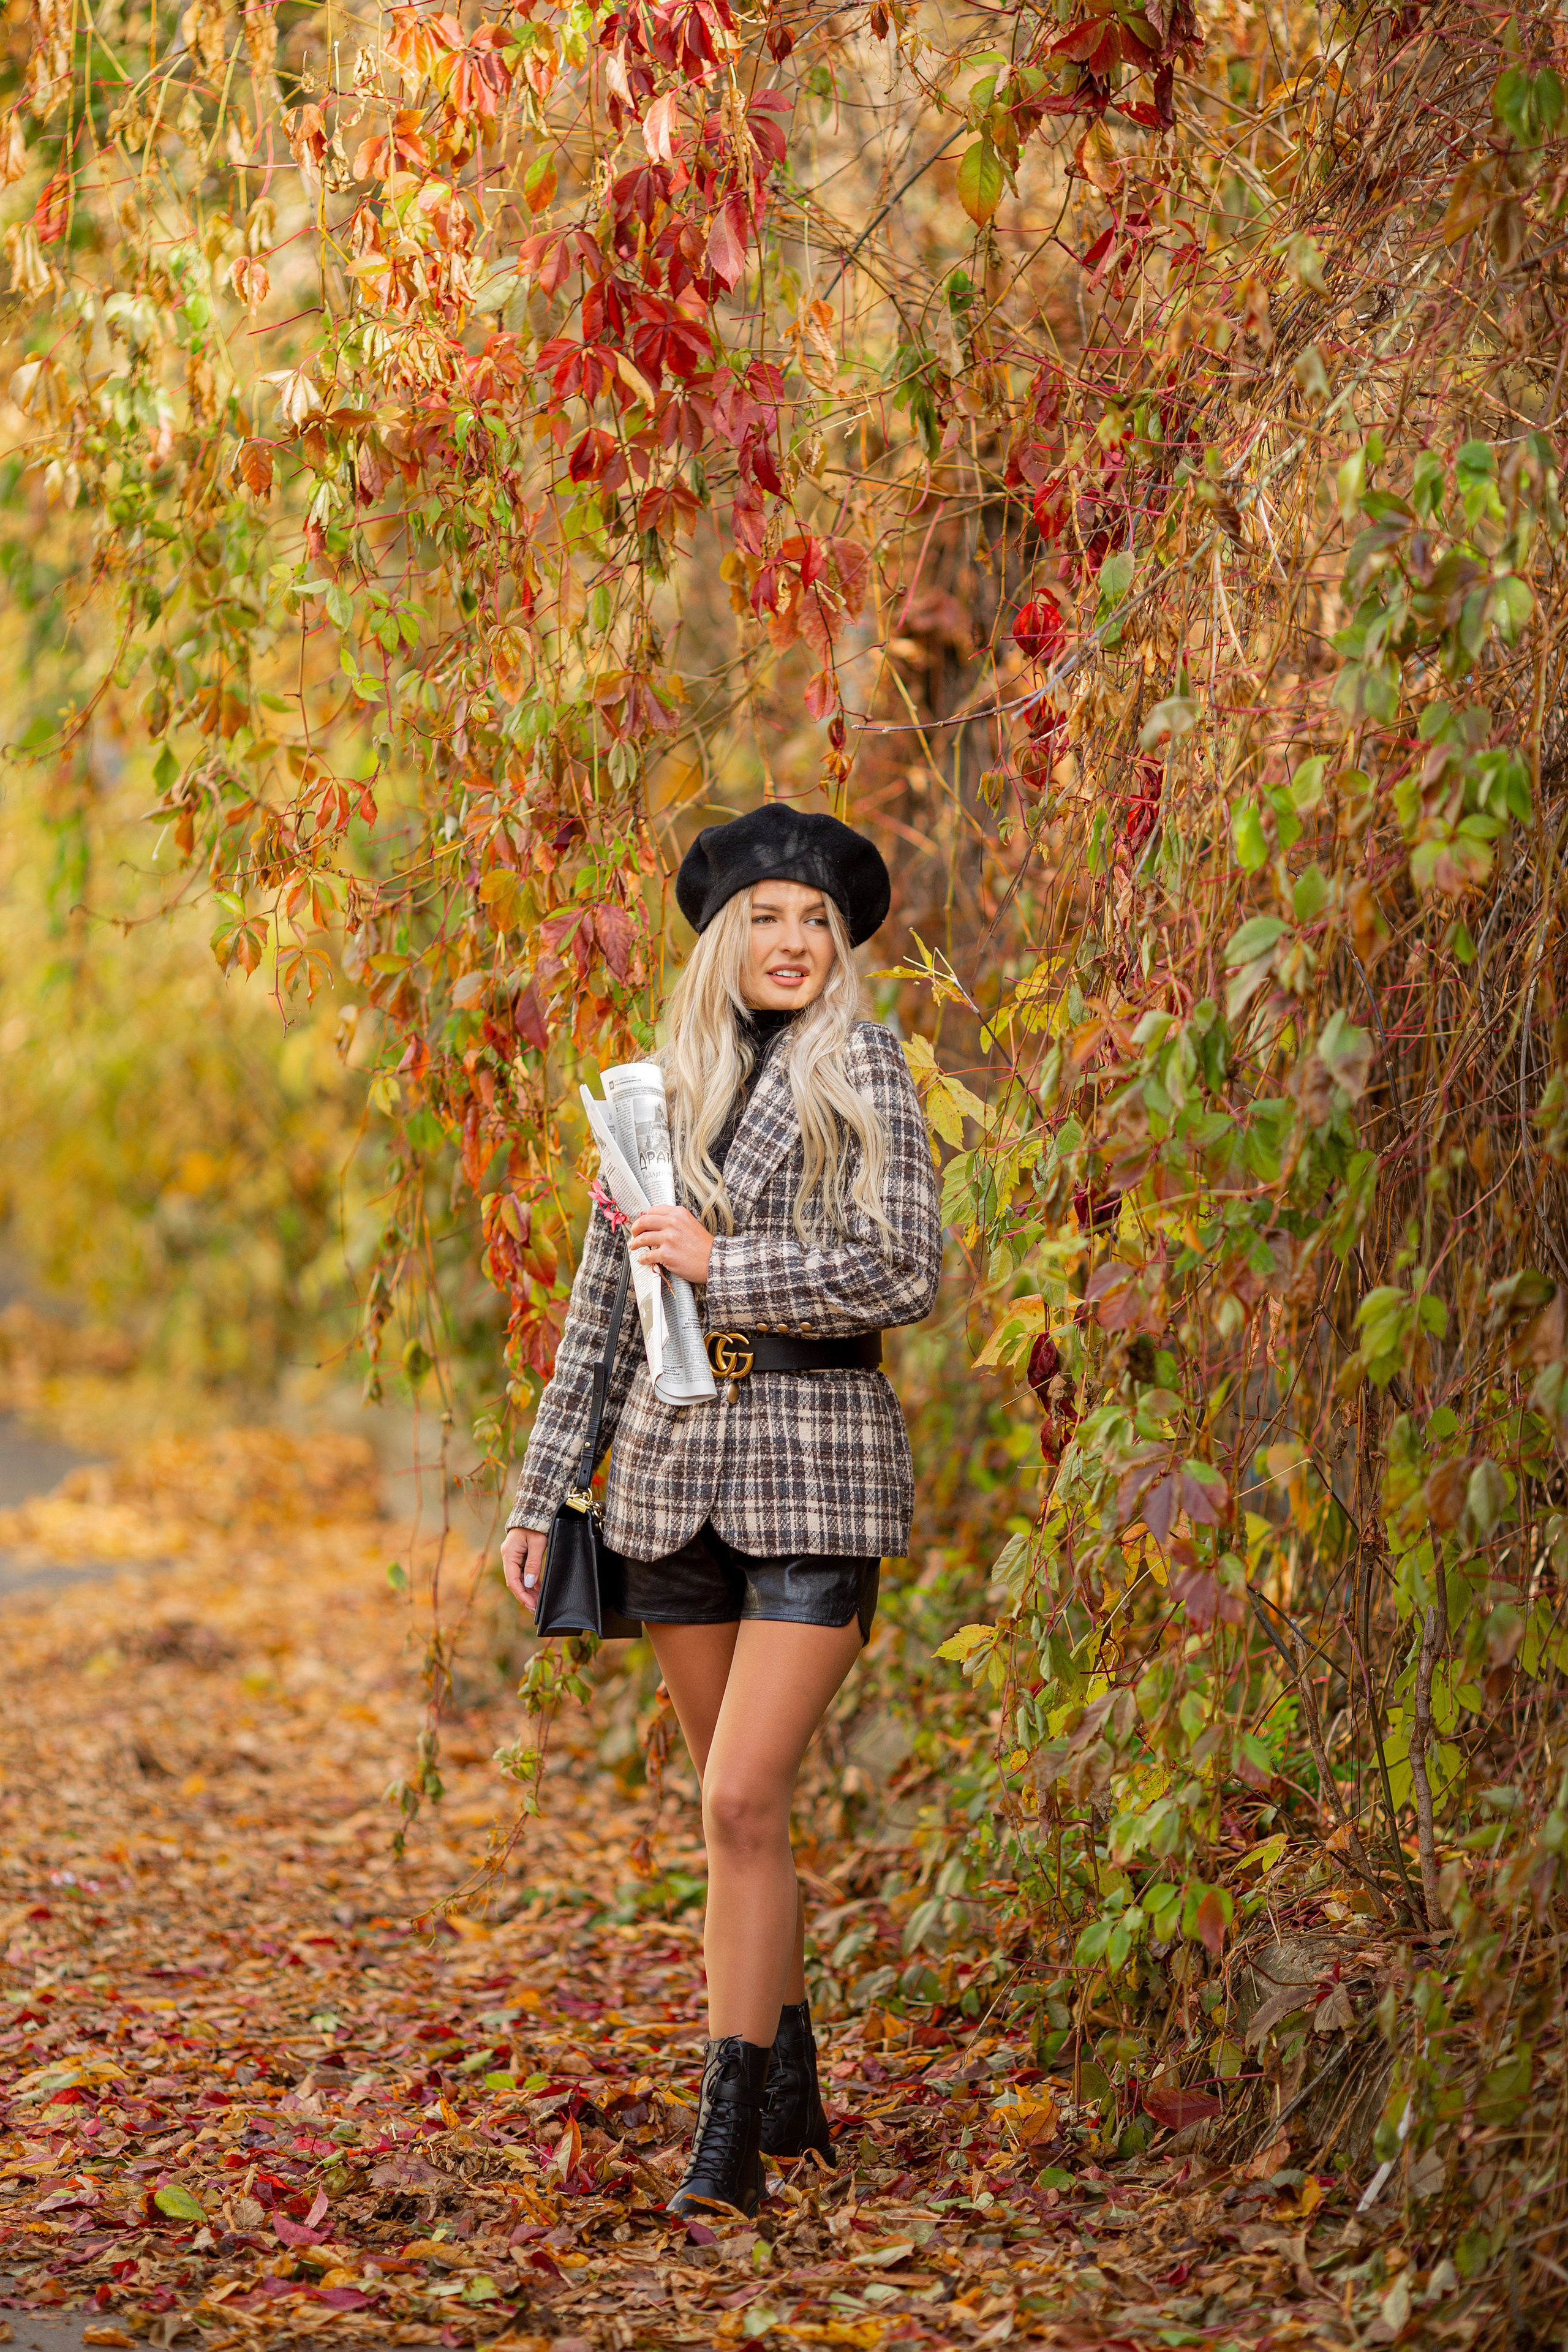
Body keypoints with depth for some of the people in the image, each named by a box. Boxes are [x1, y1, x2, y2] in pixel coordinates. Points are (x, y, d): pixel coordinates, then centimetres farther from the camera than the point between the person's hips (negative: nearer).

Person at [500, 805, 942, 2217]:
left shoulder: (862, 1068, -2)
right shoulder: (662, 1090, 12)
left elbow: (907, 1272, -12)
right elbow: (603, 1308, 15)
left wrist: (721, 1264, -10)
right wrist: (542, 1494, 12)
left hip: (819, 1461, -5)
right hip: (675, 1461, 5)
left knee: (743, 1801, -13)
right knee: (740, 1803, 12)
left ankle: (729, 2131, -6)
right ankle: (793, 2088, 26)